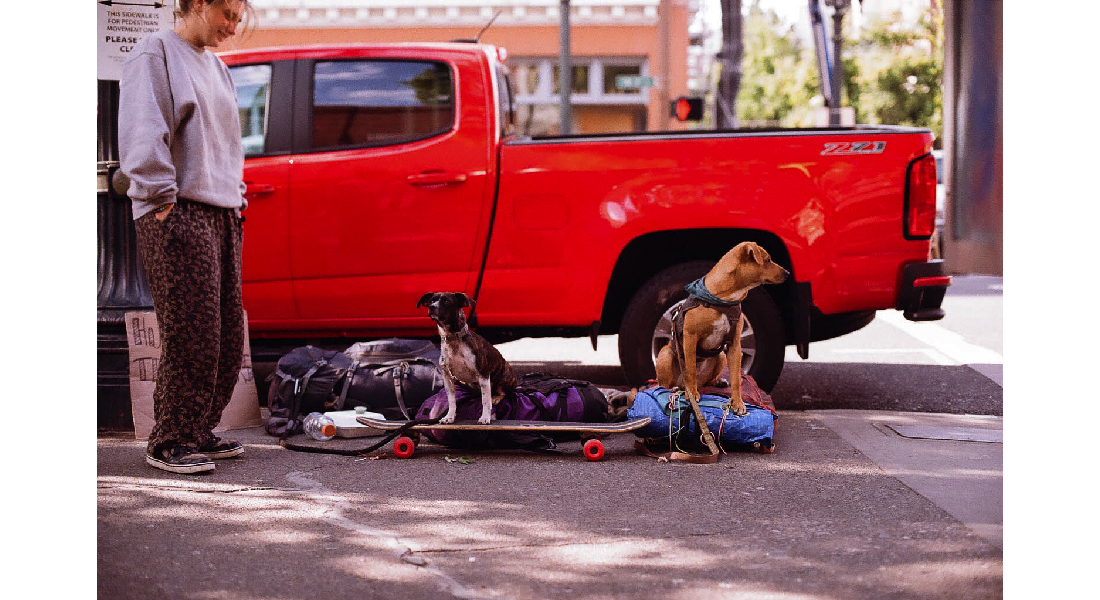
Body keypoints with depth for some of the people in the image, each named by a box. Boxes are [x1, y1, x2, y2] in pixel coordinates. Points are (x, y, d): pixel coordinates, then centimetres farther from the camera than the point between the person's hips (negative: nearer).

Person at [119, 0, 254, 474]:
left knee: (226, 334, 7)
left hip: (222, 214, 9)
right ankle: (170, 443, -4)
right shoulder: (155, 54, -3)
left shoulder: (215, 67, 23)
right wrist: (161, 195, -17)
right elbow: (143, 130, -12)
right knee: (190, 333, -11)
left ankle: (198, 432, 16)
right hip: (178, 216, -9)